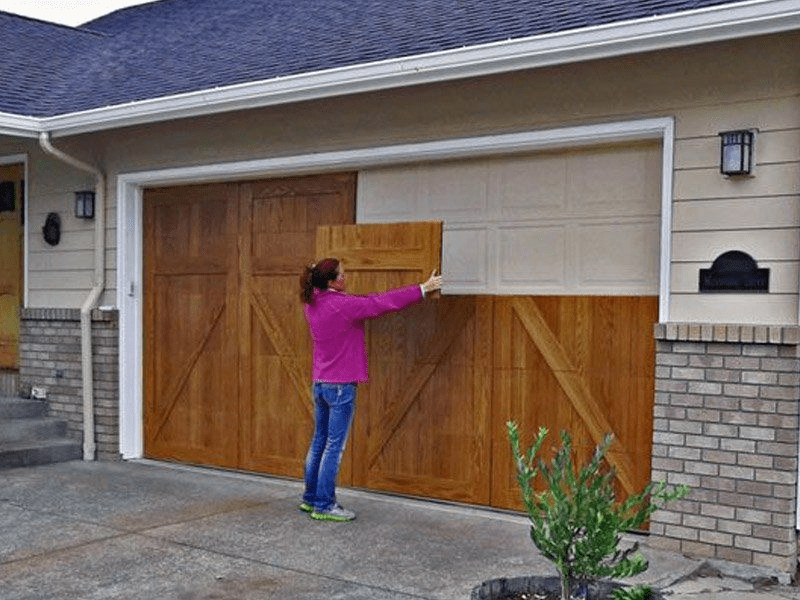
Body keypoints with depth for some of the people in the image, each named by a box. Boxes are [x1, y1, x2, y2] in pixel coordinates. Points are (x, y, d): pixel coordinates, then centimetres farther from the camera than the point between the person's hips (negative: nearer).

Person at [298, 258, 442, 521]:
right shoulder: (342, 305, -18)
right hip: (341, 386, -8)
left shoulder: (312, 304, 4)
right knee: (335, 446, -2)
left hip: (320, 384, 8)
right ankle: (324, 506, 4)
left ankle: (310, 498, 25)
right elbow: (382, 303, -14)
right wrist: (422, 289, -8)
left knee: (319, 441, 16)